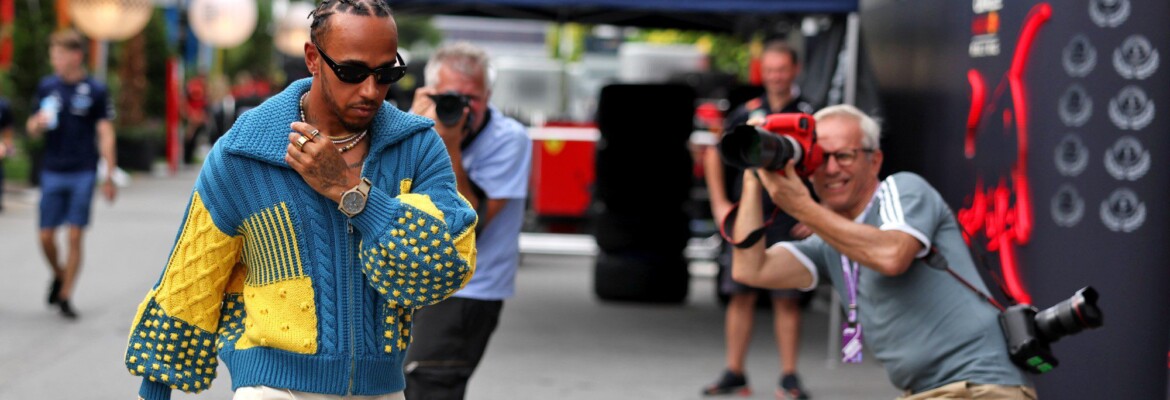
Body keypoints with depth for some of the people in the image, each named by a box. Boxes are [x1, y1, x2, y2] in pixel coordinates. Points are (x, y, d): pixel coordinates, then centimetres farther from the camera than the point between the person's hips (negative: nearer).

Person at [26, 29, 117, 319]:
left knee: (75, 237, -3)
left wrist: (109, 177, -6)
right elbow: (32, 129, 12)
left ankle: (65, 297, 6)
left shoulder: (96, 91, -2)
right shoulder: (47, 86, 7)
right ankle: (59, 276, 31)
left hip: (83, 173, -3)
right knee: (46, 236, 3)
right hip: (52, 172, 3)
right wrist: (37, 124, -13)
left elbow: (105, 135, -2)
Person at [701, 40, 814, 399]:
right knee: (740, 297, 4)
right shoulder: (746, 113, 8)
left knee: (787, 300, 0)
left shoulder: (809, 116, 2)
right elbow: (714, 156, 17)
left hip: (789, 222, -2)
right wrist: (720, 203, 8)